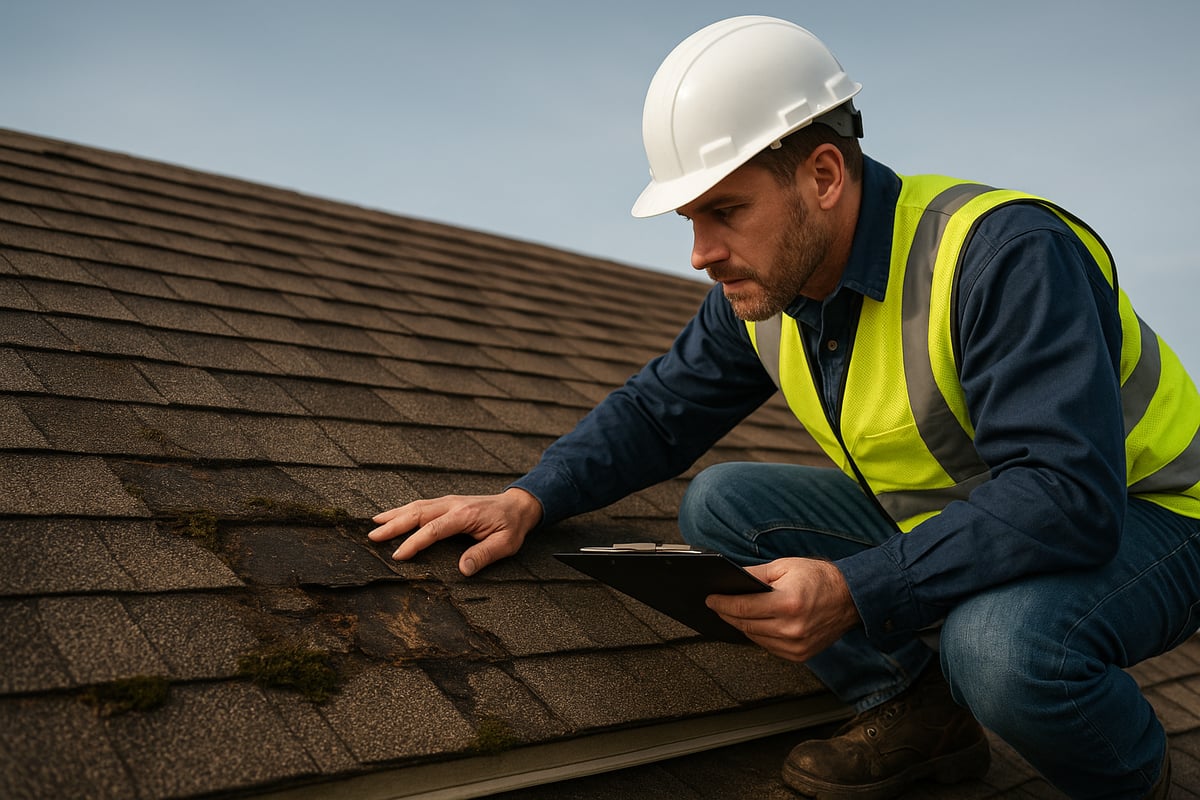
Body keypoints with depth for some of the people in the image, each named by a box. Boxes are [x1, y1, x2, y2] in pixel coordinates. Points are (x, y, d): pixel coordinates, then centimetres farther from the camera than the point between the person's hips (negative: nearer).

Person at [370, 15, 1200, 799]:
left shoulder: (1002, 255, -30)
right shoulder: (762, 290, -7)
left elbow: (1068, 495, -35)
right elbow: (659, 409, 3)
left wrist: (855, 592, -42)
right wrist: (528, 499, -13)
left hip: (1129, 516, -6)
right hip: (937, 515, 6)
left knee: (1004, 644, -38)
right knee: (721, 506, -6)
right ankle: (917, 715, 3)